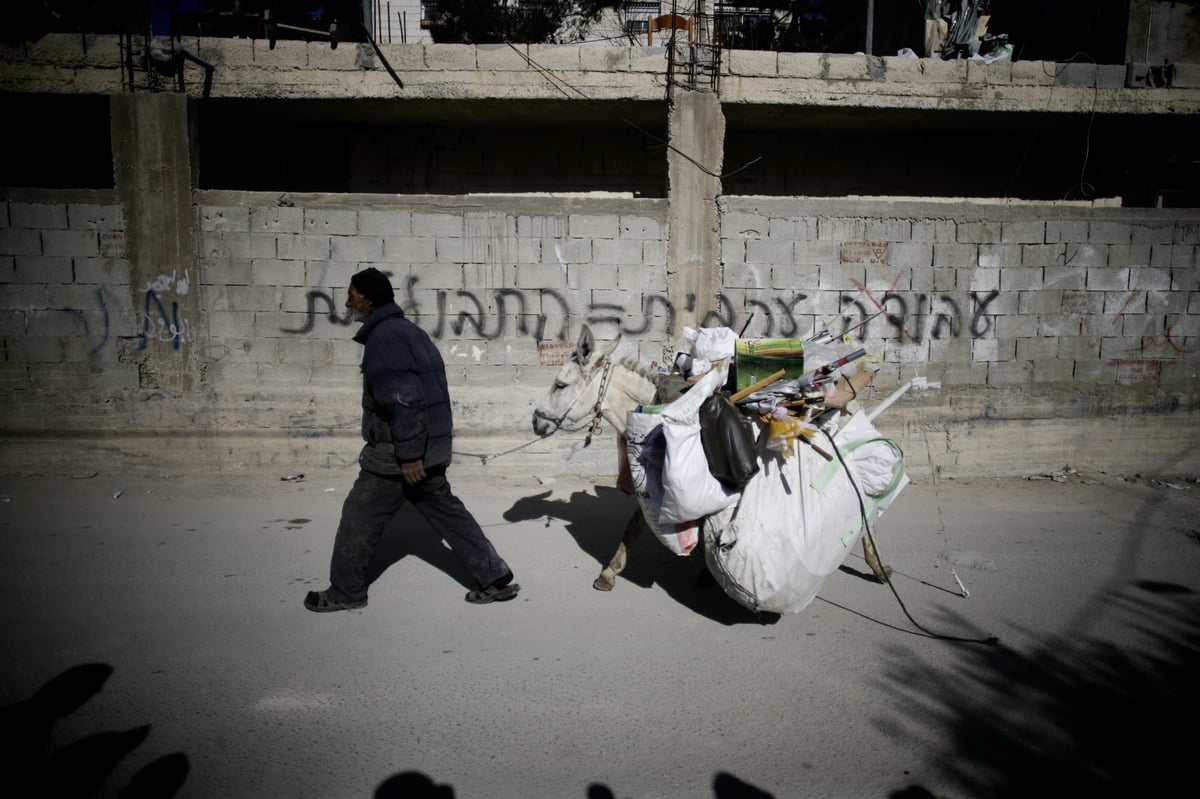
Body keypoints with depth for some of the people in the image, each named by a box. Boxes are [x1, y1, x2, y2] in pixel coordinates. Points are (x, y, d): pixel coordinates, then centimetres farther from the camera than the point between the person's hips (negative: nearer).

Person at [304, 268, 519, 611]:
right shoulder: (408, 330, 16)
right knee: (445, 511, 14)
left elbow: (401, 399, -24)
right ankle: (496, 578, 16)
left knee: (359, 518, 6)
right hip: (430, 450, 10)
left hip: (397, 453, -10)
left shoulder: (384, 337, -16)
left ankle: (345, 591, 21)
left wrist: (409, 454, -24)